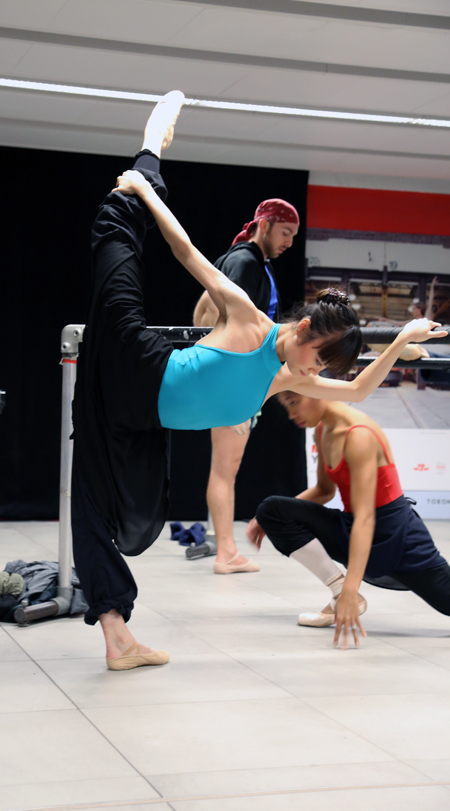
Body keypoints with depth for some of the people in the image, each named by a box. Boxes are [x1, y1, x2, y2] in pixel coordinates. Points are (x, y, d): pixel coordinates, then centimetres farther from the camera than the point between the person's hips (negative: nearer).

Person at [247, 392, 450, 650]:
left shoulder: (359, 436, -25)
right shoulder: (323, 430, 1)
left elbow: (365, 518, -32)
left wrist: (349, 592, -39)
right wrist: (268, 518, 5)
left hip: (395, 534, -7)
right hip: (350, 530, 7)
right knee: (271, 510, -10)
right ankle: (339, 592, -9)